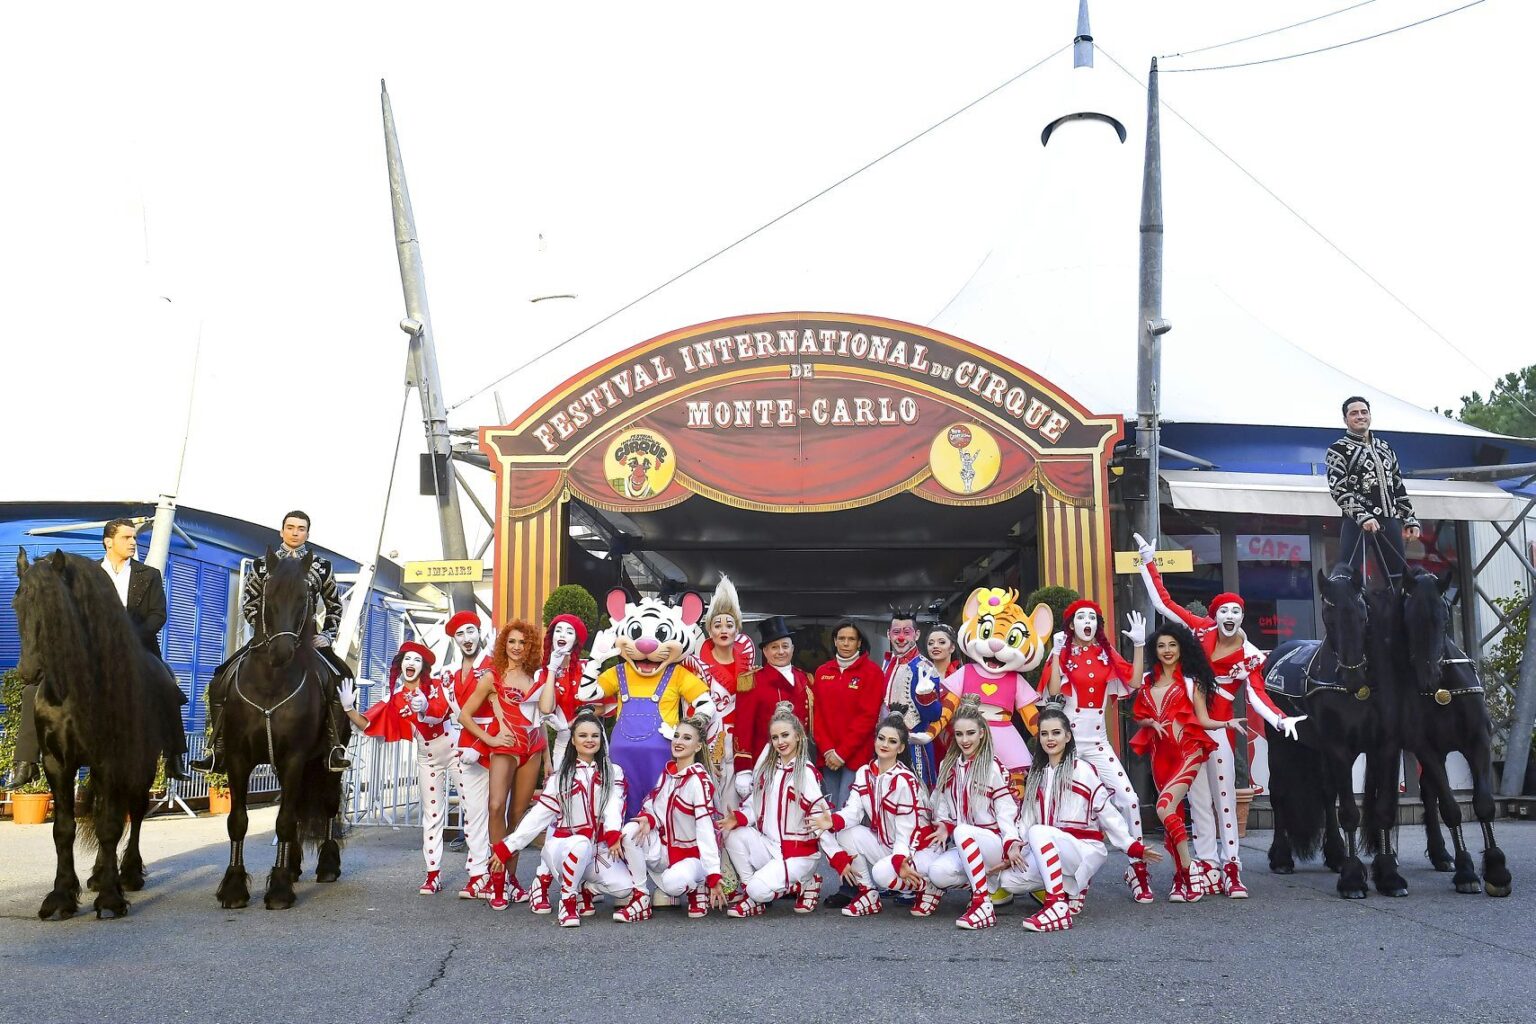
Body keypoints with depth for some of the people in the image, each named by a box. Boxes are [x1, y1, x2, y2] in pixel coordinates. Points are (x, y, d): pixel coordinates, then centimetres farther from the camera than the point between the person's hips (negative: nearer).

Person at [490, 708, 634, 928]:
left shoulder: (613, 772, 5)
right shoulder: (561, 777, 6)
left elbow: (614, 806, -12)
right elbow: (538, 815, 2)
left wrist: (613, 835, -31)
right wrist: (507, 847, -5)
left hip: (599, 848, 2)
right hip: (564, 844, -2)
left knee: (624, 888, -21)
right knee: (581, 844, -37)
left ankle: (585, 887, 11)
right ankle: (568, 899, -14)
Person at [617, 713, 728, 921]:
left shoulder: (699, 780, -17)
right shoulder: (667, 772, 3)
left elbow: (706, 829, -23)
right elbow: (653, 808, 7)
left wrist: (714, 876, -28)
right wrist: (648, 819, -19)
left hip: (691, 855, -6)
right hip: (662, 848, 6)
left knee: (673, 883, -36)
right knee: (630, 830, -21)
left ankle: (697, 888, 1)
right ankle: (640, 899, -12)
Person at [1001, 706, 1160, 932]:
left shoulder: (1083, 770, -5)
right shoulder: (1036, 773, 12)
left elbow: (1107, 812, -6)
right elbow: (1026, 817, 7)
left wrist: (1133, 847, -11)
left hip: (1086, 850, -7)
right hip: (1050, 852, 7)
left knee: (1038, 832, -33)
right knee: (1009, 880, -13)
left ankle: (1059, 908, -37)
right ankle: (1069, 886, 7)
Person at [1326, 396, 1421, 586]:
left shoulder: (1385, 447, 19)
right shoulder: (1338, 450, 0)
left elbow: (1398, 487, 22)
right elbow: (1338, 490, -11)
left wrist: (1410, 519, 15)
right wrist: (1362, 516, -23)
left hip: (1390, 521, 6)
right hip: (1358, 523, -6)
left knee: (1399, 576, 8)